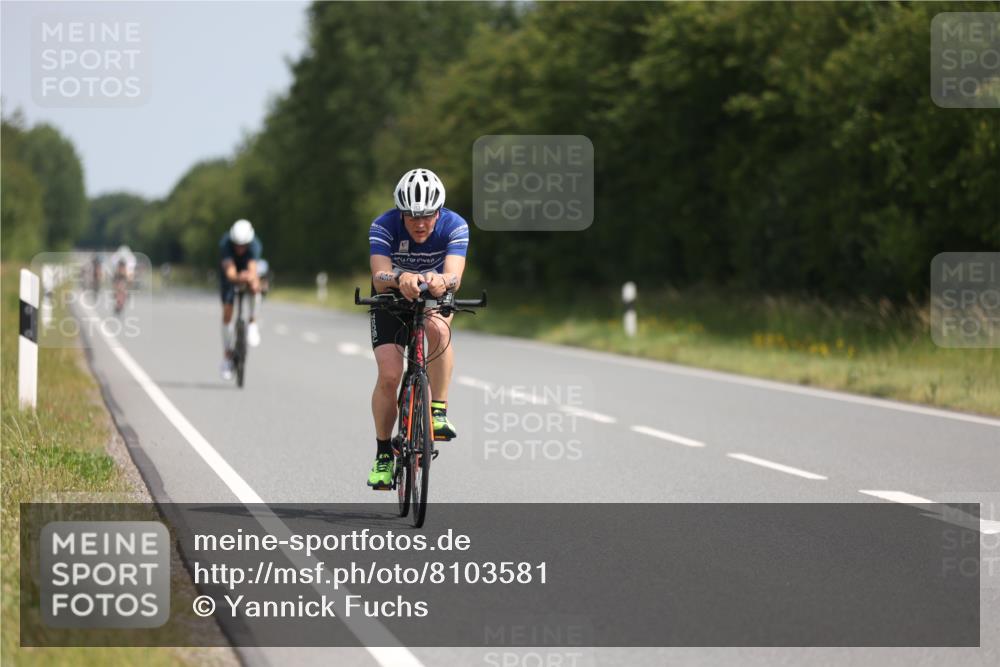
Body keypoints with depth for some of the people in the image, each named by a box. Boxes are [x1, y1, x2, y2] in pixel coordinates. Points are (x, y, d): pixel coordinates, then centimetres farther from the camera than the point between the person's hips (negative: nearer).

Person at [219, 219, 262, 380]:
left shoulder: (254, 245, -36)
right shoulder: (225, 243, -37)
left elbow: (252, 269, -50)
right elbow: (230, 272, -48)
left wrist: (251, 279, -73)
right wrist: (237, 278, -71)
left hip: (247, 269, 0)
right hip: (231, 272, 0)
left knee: (253, 285, -37)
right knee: (227, 312, -7)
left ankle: (252, 323, -16)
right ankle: (227, 356, 7)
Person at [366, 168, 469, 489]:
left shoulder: (455, 226, -26)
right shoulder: (383, 226, -28)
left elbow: (454, 276, -39)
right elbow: (380, 278, -40)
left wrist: (442, 281, -63)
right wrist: (400, 278, -63)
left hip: (434, 297, 0)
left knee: (439, 328, -36)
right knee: (389, 375, -16)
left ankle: (439, 411, -26)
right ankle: (383, 454, 2)